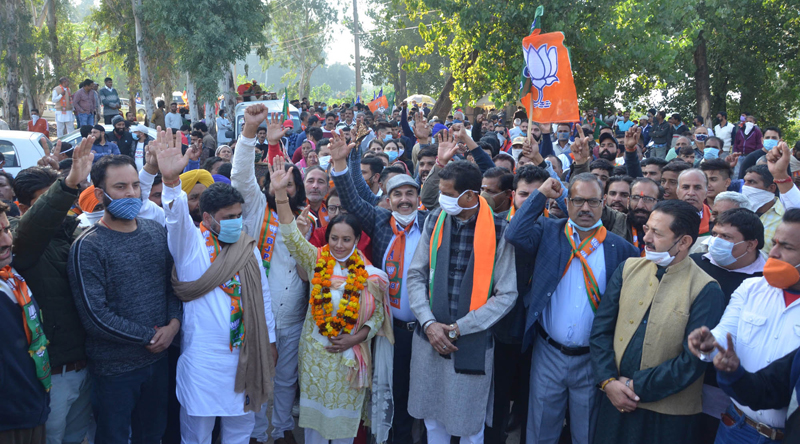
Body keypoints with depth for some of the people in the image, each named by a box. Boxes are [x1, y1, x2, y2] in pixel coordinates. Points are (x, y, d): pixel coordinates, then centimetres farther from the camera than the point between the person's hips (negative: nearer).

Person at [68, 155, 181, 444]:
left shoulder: (157, 232, 1)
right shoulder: (88, 247, -16)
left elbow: (174, 282, 7)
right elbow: (95, 317, -19)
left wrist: (173, 323, -10)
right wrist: (151, 335, -14)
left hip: (158, 356, 5)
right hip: (114, 367, -5)